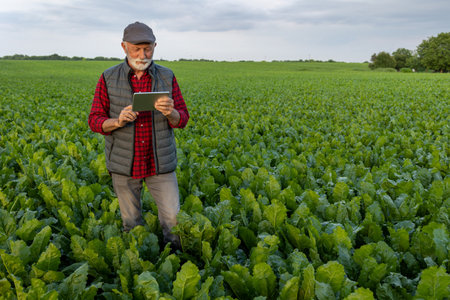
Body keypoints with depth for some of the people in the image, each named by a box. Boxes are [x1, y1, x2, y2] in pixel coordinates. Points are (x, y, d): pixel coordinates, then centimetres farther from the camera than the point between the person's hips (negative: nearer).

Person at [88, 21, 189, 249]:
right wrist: (118, 122, -25)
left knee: (173, 219, 1)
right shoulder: (108, 79, -4)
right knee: (132, 224, 13)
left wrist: (171, 112, -26)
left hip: (160, 163, 0)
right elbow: (95, 121, -2)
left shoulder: (167, 77, -2)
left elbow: (182, 120, -1)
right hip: (125, 164, 0)